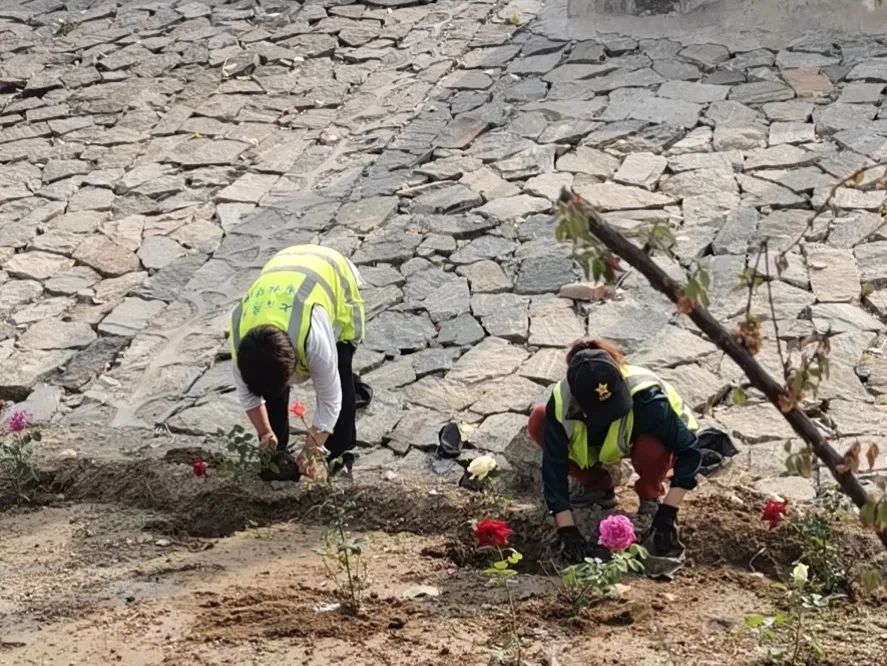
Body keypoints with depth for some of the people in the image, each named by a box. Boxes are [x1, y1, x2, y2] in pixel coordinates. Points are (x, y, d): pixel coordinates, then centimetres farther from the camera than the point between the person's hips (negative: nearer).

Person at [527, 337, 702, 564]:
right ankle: (599, 488, 1)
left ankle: (650, 497, -4)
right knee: (538, 422, -21)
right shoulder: (561, 402, -32)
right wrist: (566, 529, -35)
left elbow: (689, 451, -34)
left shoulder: (646, 397, -40)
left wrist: (668, 512, -37)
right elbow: (554, 467, -28)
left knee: (653, 448, -40)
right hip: (600, 444, 3)